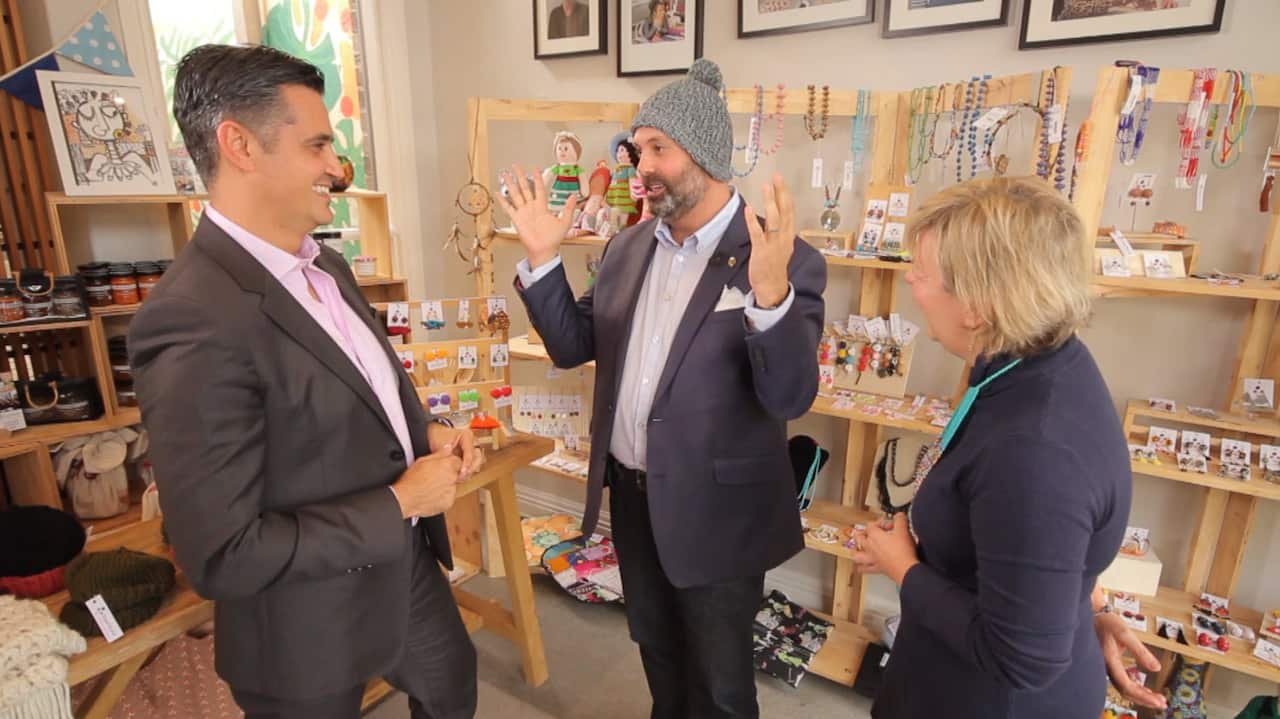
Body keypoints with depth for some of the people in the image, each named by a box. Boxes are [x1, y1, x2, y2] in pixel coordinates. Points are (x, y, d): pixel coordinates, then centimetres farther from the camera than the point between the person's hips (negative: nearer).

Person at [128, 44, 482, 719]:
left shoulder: (323, 265, -1)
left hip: (404, 563, 7)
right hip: (312, 624, -7)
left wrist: (427, 433, -6)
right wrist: (400, 504, -23)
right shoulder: (195, 323, -30)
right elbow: (222, 556, -28)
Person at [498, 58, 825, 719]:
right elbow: (573, 345, 5)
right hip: (631, 496, 6)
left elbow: (790, 399, -24)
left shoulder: (785, 259, -18)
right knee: (656, 649, 29)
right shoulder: (627, 248, 2)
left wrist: (769, 291, -40)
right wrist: (542, 259, -7)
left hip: (717, 511, -5)